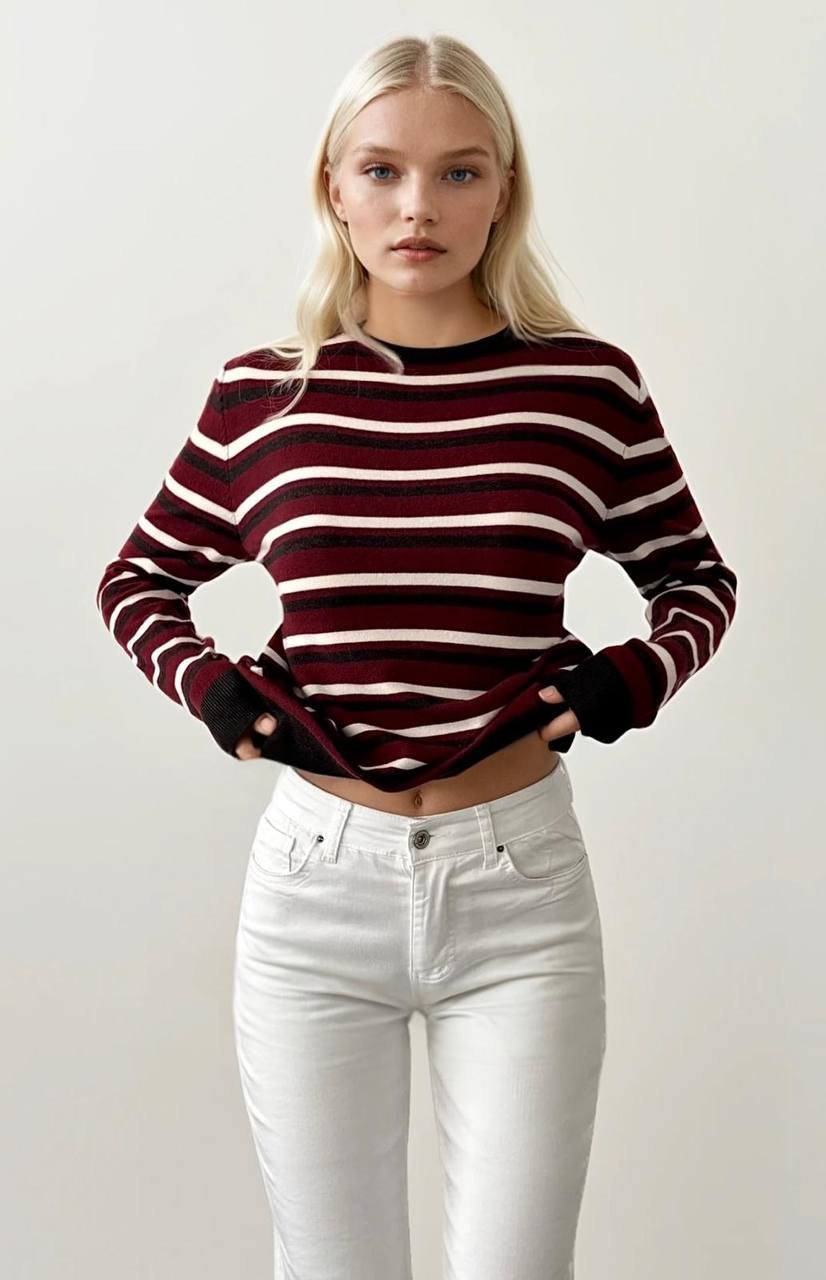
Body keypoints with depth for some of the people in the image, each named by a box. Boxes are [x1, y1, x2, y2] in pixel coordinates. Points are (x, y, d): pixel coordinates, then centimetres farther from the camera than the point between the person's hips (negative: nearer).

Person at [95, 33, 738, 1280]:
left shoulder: (587, 382, -2)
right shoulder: (264, 392, 0)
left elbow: (697, 576, 12)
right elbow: (137, 580, 13)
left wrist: (635, 677, -7)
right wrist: (210, 685, -5)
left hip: (520, 884, 0)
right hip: (318, 882, 1)